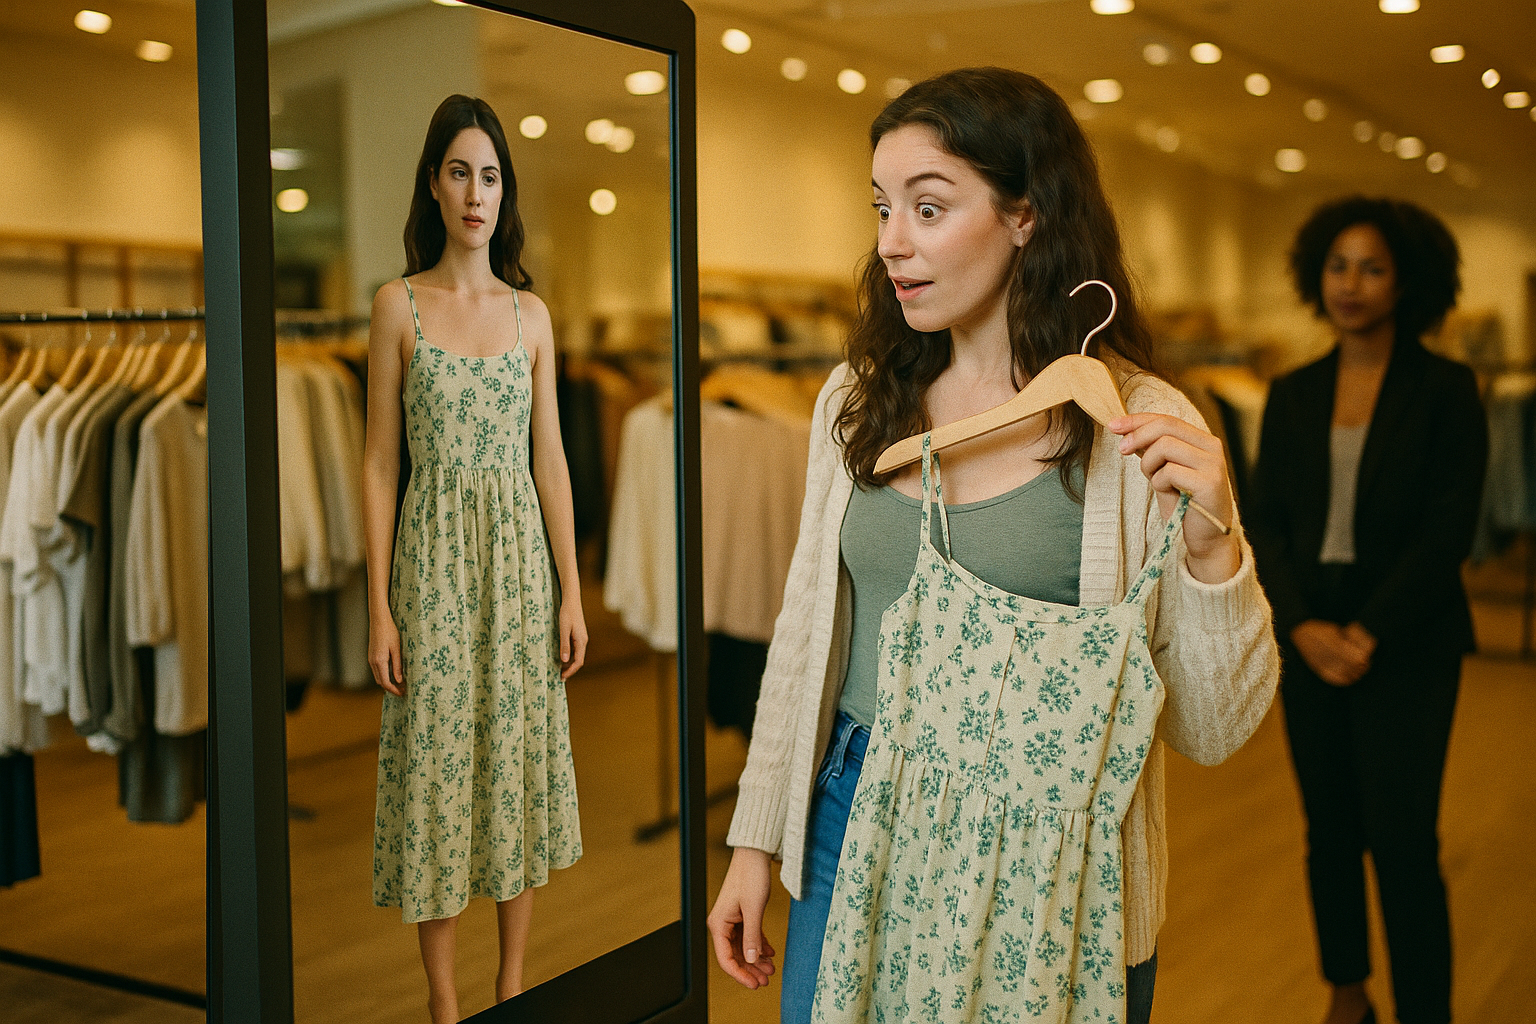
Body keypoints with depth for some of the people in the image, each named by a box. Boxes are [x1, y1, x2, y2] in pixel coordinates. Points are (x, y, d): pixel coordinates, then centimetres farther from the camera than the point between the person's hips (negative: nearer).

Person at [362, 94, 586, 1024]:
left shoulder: (531, 313, 6)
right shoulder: (399, 305, -2)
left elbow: (551, 459, 7)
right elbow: (381, 464, -3)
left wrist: (572, 591, 3)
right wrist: (380, 606, -7)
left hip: (521, 552, 3)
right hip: (435, 553, -2)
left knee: (521, 747, 8)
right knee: (436, 755, 3)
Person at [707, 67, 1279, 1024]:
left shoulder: (1139, 426, -11)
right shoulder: (856, 400, 2)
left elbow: (1213, 731, -9)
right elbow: (808, 633, 8)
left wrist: (1211, 544, -24)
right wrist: (756, 841, 9)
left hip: (1048, 876, -3)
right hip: (859, 833, 4)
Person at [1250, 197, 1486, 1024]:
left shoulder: (1445, 391, -3)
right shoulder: (1292, 396, 8)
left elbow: (1448, 529, -9)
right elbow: (1265, 523, 4)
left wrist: (1369, 634, -15)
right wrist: (1302, 627, -10)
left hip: (1406, 646, -3)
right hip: (1309, 640, 4)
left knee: (1403, 844, -5)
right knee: (1330, 834, 12)